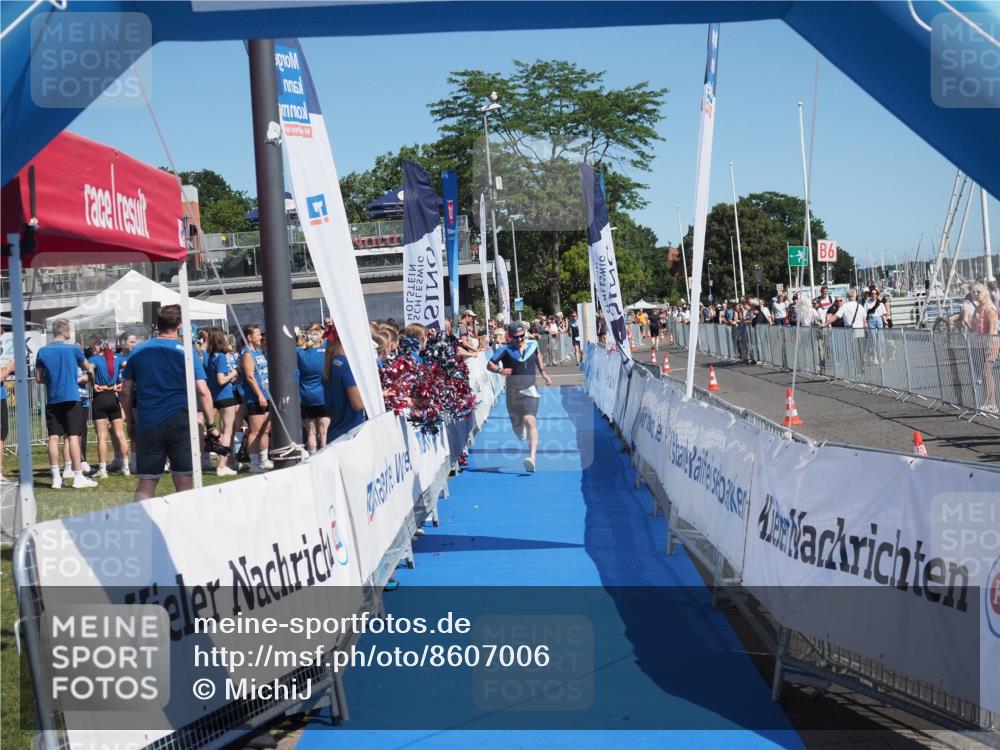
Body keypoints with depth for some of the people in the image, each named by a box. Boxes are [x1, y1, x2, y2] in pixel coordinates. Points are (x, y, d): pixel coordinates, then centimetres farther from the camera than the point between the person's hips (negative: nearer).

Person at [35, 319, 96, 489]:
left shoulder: (43, 351, 3)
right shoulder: (73, 348, -2)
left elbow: (39, 378, 6)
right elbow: (87, 368, 13)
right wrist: (91, 367, 35)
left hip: (52, 400, 3)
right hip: (71, 398, -3)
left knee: (54, 437, 4)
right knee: (73, 436, -3)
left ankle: (56, 477, 4)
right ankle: (78, 477, -3)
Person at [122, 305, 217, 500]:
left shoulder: (138, 352, 8)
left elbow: (126, 391, 8)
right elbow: (202, 391, -7)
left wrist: (130, 422, 18)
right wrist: (211, 425, -1)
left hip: (147, 425, 3)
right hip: (180, 423, -2)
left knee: (146, 483, 7)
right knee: (184, 480, 2)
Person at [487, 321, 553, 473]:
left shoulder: (533, 345, 5)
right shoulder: (505, 349, -4)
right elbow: (489, 365, -8)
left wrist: (543, 372, 23)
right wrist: (500, 370, -27)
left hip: (530, 390, -1)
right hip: (513, 391, 1)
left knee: (529, 420, -21)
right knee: (517, 425, 12)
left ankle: (532, 458, -34)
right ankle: (522, 432, 55)